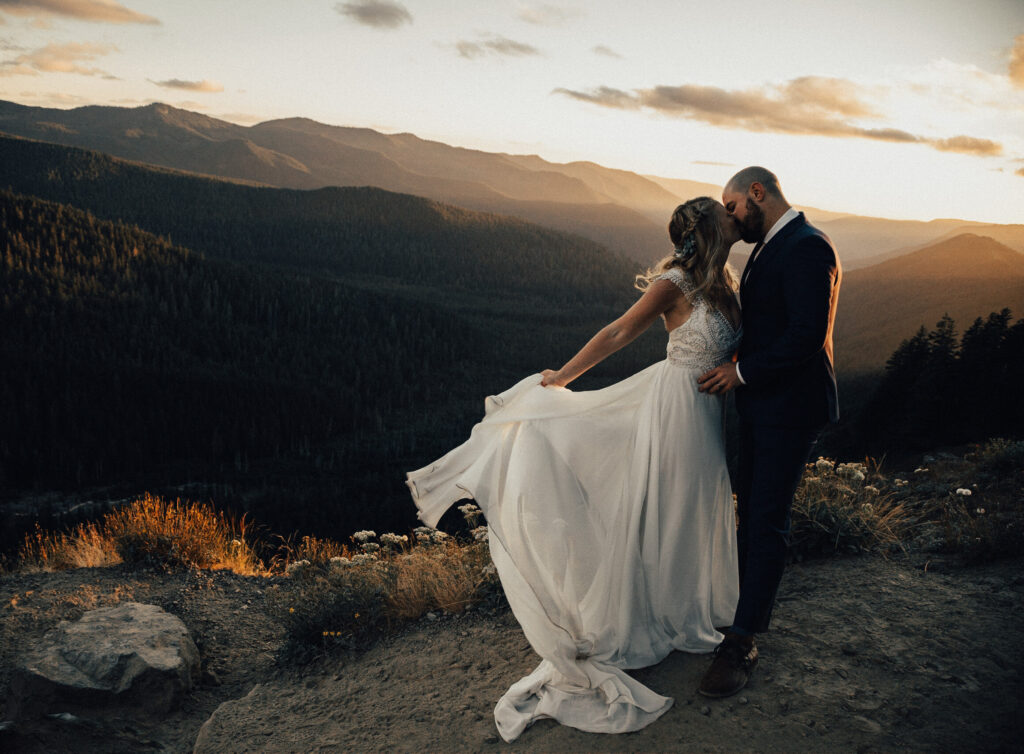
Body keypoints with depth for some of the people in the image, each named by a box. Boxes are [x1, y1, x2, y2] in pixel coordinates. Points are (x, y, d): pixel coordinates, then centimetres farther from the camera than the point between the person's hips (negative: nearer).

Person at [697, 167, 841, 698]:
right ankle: (753, 614, 29)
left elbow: (807, 336, -24)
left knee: (766, 523, -4)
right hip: (759, 404, 10)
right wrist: (733, 368, 7)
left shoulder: (807, 248, -17)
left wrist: (741, 372, -16)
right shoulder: (768, 248, 15)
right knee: (751, 515, 15)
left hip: (789, 409, -10)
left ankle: (741, 643, 4)